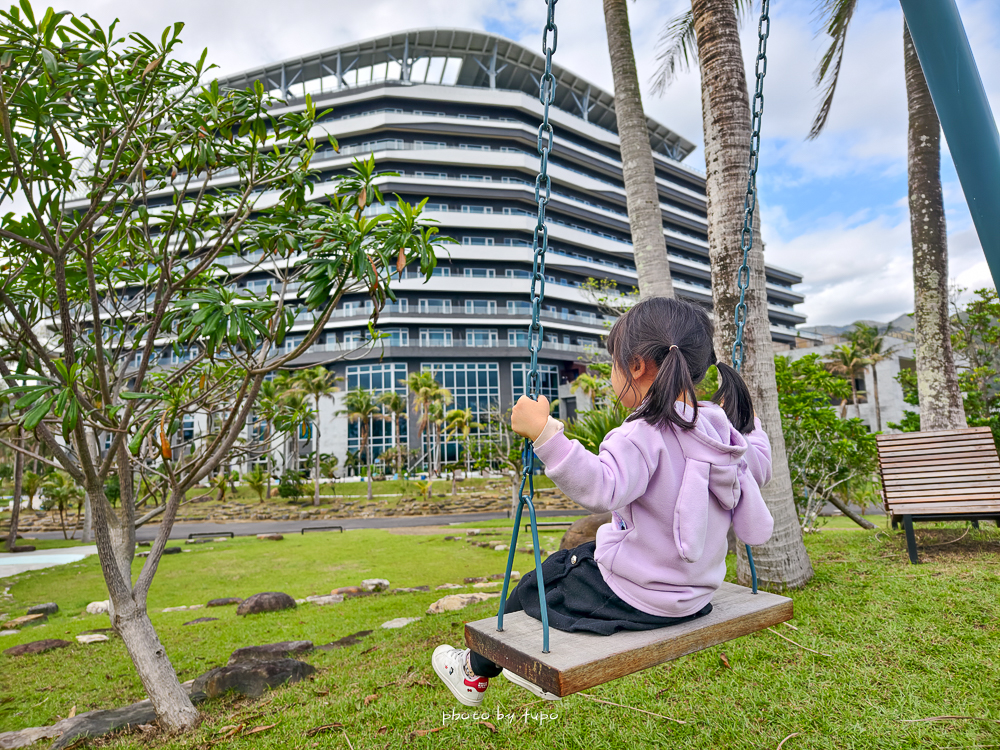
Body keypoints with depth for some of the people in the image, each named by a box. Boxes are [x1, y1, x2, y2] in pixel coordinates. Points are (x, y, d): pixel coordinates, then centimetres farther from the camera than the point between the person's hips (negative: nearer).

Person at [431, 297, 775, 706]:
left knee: (533, 588, 14)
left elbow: (601, 489, -44)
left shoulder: (645, 435, -29)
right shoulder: (720, 428, -3)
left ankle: (476, 670, 40)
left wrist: (545, 433, -47)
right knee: (565, 561, 28)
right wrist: (748, 422, 30)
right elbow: (759, 467, 14)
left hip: (633, 598, -8)